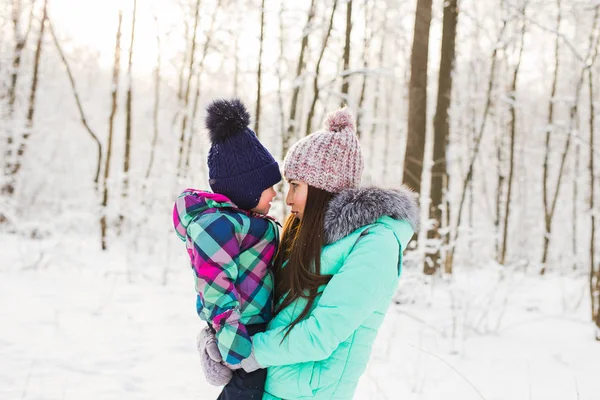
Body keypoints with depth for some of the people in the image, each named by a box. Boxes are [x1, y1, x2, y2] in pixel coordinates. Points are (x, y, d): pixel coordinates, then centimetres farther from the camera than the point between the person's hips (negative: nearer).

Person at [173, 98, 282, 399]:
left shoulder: (242, 220, 11)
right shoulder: (217, 224, -21)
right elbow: (215, 291, -24)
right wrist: (239, 346, -23)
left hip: (258, 334, 10)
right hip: (249, 345, -10)